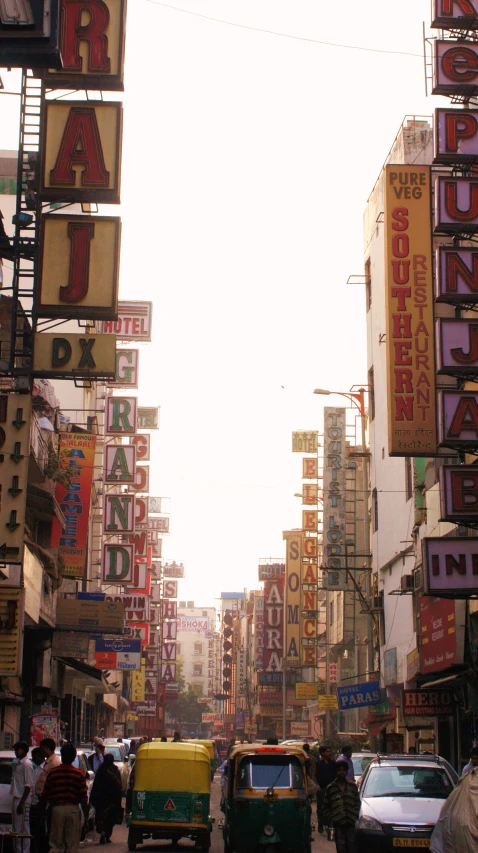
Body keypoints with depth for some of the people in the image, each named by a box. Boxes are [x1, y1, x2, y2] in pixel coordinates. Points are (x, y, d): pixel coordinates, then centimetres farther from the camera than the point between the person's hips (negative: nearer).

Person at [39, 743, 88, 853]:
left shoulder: (53, 773, 2)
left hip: (57, 809, 1)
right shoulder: (79, 774, -1)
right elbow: (83, 798, -4)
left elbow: (44, 796, 4)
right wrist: (86, 816, 3)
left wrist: (42, 813, 16)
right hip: (73, 809, -1)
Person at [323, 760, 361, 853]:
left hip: (351, 824, 1)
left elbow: (357, 803, 13)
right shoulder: (330, 788, 6)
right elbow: (326, 807, 7)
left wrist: (355, 816, 0)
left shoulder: (353, 786, 11)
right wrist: (330, 820, -3)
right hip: (338, 824, -1)